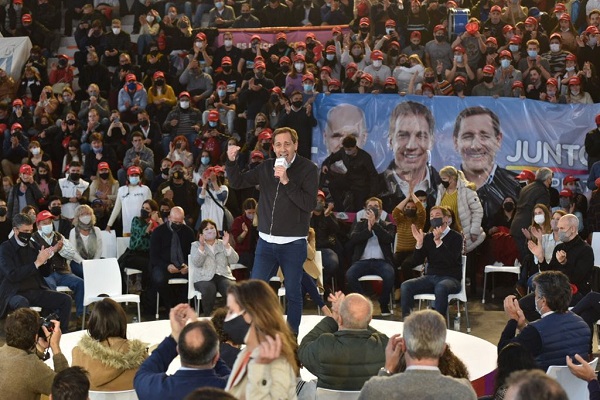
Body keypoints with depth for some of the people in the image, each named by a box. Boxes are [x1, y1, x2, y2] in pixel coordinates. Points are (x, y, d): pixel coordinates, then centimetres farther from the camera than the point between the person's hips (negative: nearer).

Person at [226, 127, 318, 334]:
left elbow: (310, 204, -16)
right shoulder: (266, 167, 6)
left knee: (293, 293, 5)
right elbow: (238, 182, 13)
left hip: (293, 243, -4)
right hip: (266, 241, 4)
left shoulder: (308, 169, -7)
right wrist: (231, 161, -4)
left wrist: (286, 182, -22)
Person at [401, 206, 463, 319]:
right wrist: (419, 242, -8)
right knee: (405, 286, -21)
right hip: (430, 277, 5)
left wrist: (438, 242, -26)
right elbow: (417, 262, 7)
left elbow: (451, 260, -18)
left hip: (450, 278, -5)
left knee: (440, 287, -40)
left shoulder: (456, 237, -1)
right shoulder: (428, 237, 12)